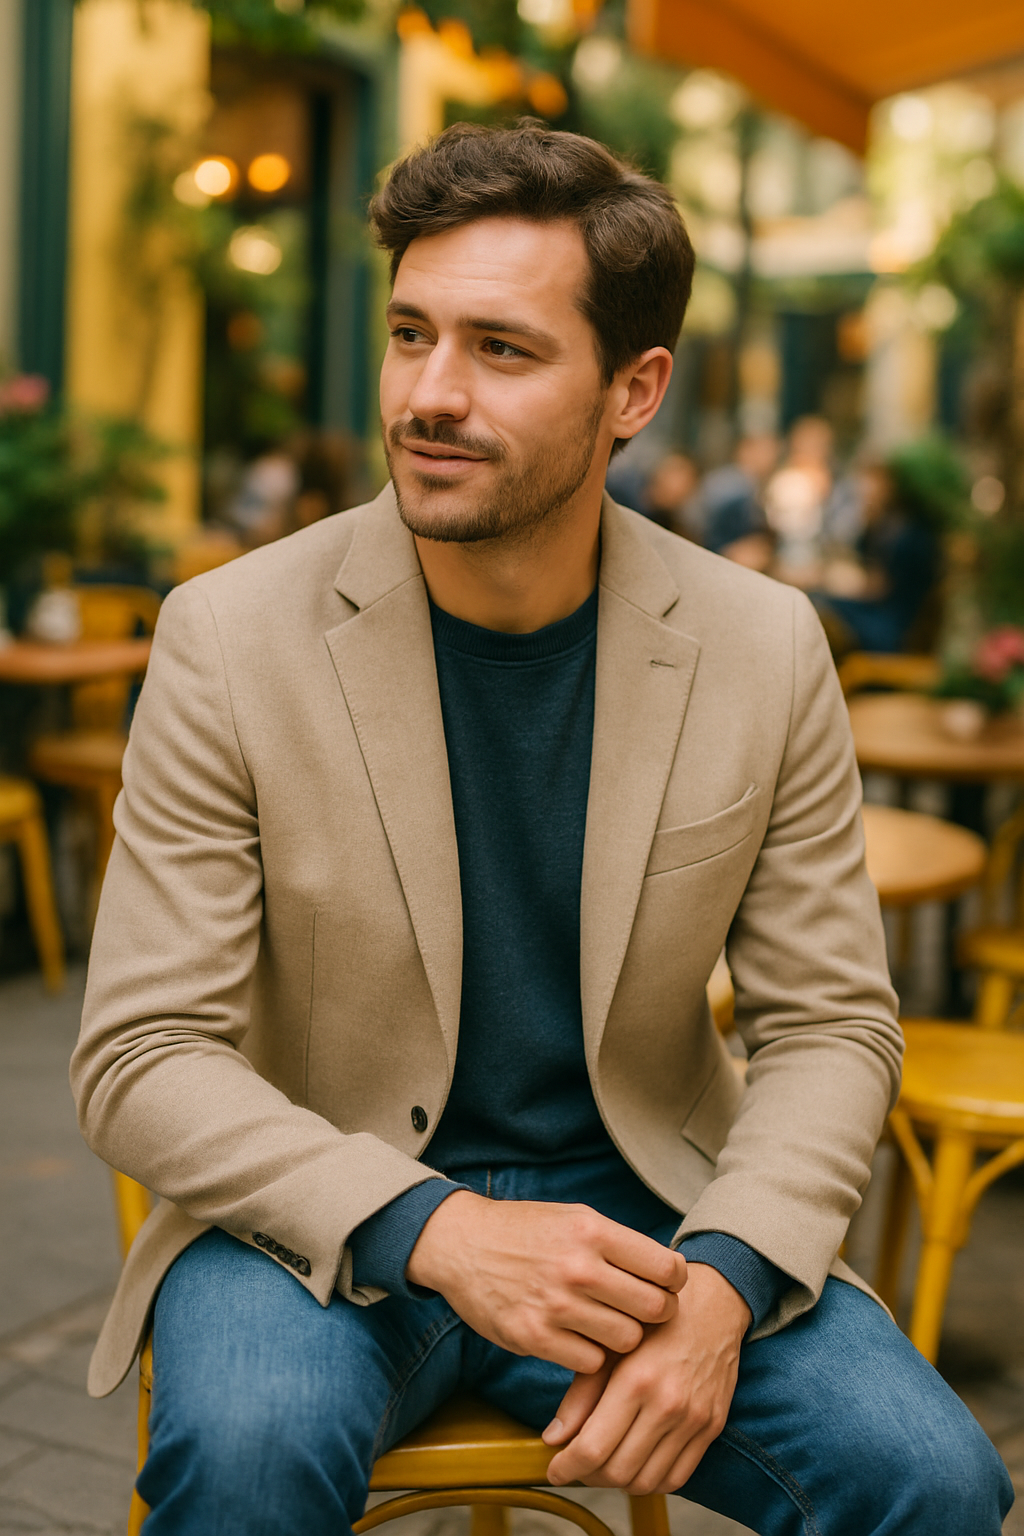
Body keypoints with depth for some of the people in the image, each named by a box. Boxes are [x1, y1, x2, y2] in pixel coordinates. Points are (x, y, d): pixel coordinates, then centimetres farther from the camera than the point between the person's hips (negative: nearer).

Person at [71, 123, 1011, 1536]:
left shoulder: (767, 650, -5)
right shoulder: (230, 638, -11)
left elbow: (831, 1025, 0)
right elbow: (142, 1057, -10)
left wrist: (719, 1278, -18)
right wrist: (432, 1229, -24)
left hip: (638, 1201, 2)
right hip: (327, 1217, -2)